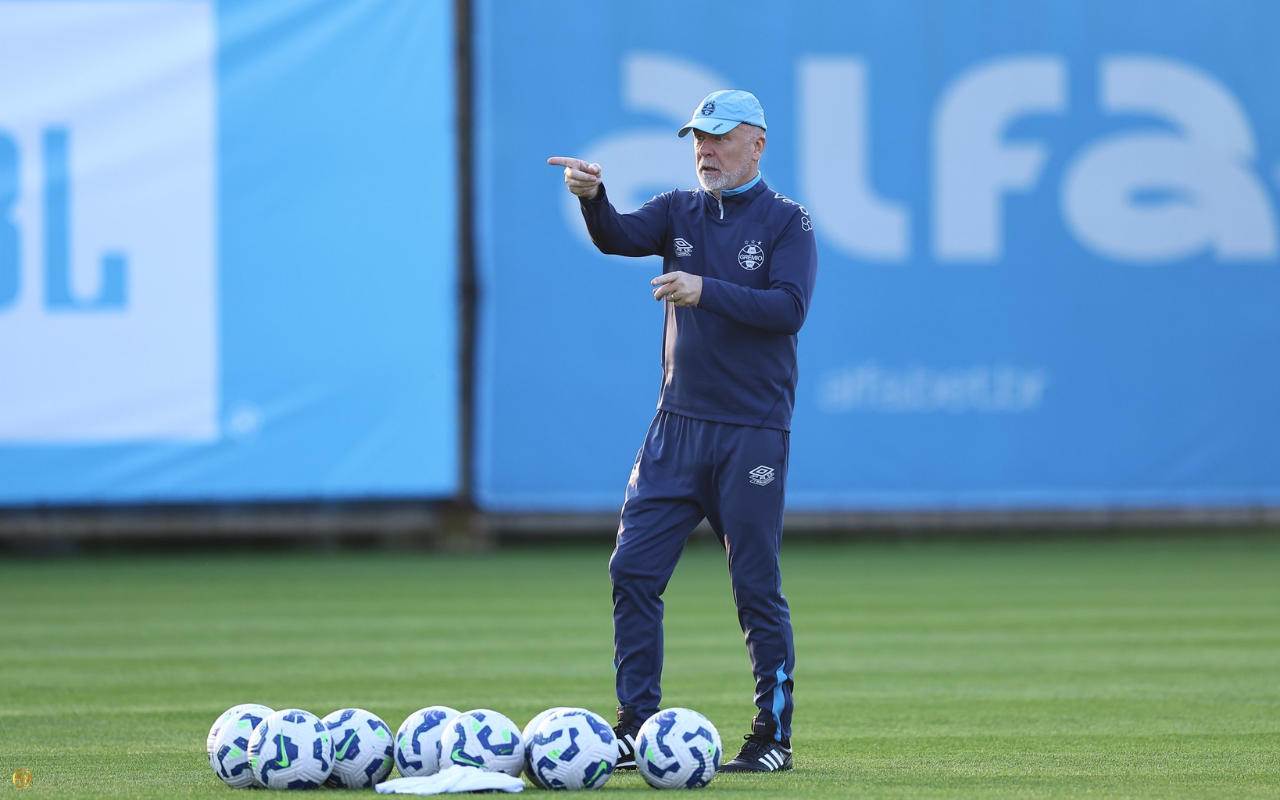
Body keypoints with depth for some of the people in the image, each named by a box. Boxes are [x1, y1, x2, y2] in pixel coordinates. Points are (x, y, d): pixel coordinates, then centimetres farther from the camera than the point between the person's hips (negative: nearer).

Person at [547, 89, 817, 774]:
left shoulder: (786, 222, -1)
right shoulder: (680, 211, 11)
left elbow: (789, 307, -15)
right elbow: (619, 237, -8)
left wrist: (707, 291, -24)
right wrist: (593, 199, -29)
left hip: (753, 433, -4)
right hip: (678, 425, 4)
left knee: (757, 587, -1)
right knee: (632, 570, -2)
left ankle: (774, 736, 8)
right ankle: (636, 729, 5)